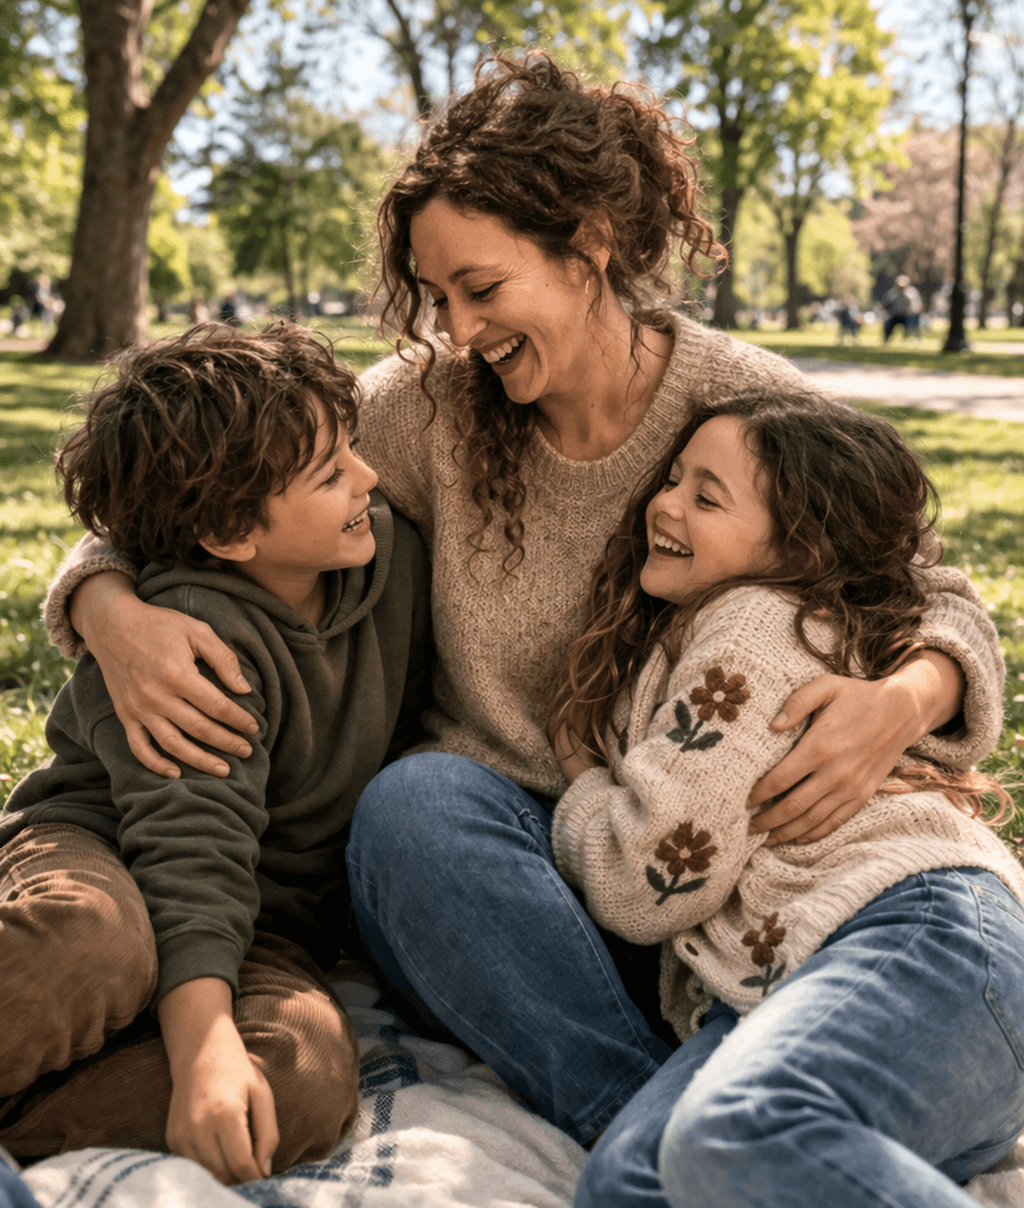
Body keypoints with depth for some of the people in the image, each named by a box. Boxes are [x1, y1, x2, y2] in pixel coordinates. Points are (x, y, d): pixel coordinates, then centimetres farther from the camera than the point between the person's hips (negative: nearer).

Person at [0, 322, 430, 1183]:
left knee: (309, 1075, -32)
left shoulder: (393, 552, 0)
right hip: (108, 861, -4)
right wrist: (205, 1053, -41)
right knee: (94, 944, -44)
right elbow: (191, 855, -29)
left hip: (270, 926, 5)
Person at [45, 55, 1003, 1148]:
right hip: (494, 847, 1)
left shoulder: (748, 406, -5)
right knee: (414, 800, -34)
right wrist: (115, 617, -23)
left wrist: (905, 700, -25)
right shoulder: (429, 406, -4)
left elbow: (941, 602, 0)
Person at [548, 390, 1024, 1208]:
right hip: (777, 988, 8)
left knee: (736, 1139, -40)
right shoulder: (677, 637, 31)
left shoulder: (759, 627, 2)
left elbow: (648, 884, -2)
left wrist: (581, 779, 17)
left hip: (913, 937, -8)